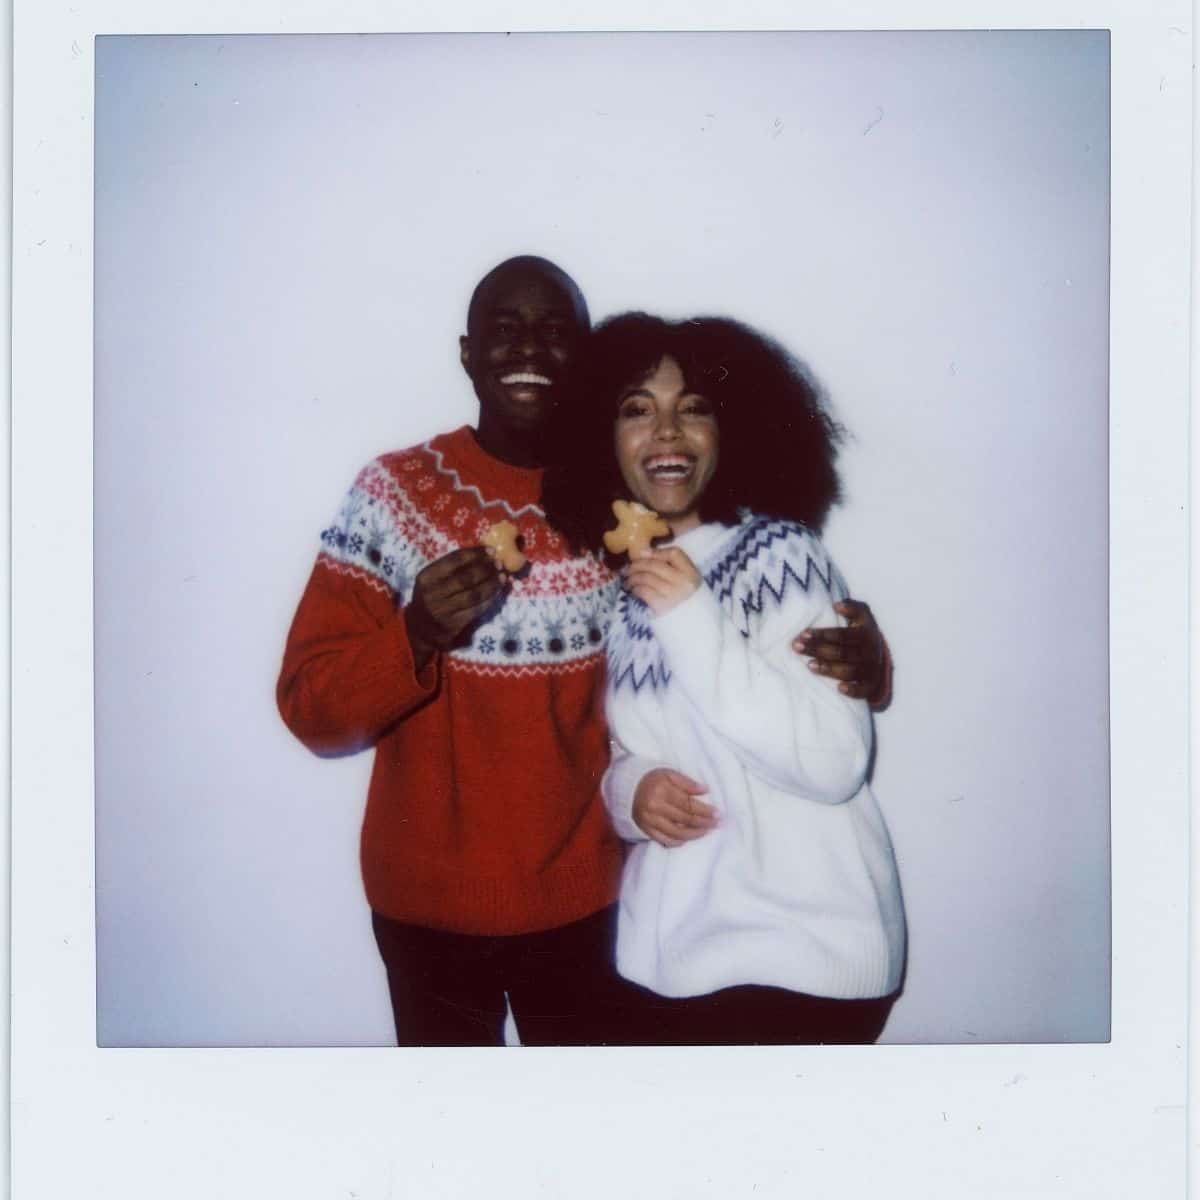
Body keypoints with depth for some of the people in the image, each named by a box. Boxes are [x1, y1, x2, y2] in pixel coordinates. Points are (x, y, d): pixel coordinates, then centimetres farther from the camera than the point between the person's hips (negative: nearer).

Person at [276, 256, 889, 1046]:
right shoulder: (395, 493, -9)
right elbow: (310, 707, -10)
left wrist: (854, 651, -20)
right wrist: (417, 635, -28)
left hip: (582, 900, 1)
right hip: (428, 906, 0)